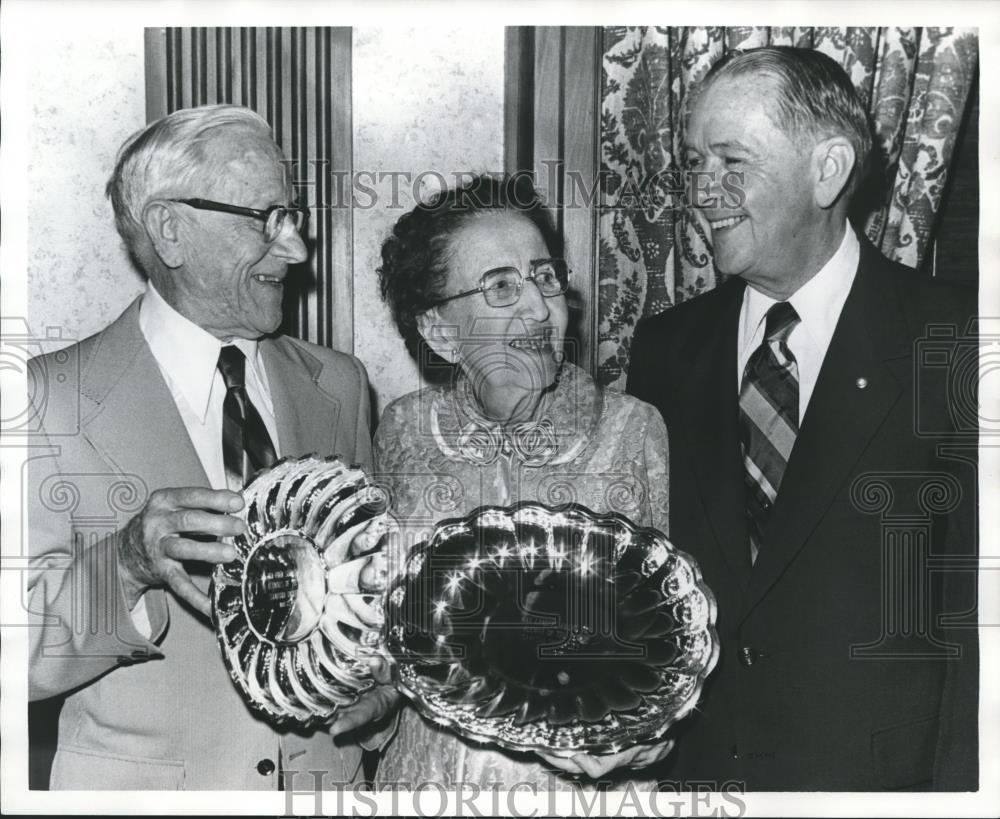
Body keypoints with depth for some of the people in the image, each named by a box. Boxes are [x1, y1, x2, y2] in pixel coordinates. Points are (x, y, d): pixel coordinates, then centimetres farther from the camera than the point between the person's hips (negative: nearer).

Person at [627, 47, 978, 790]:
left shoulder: (951, 345, -11)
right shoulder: (665, 348, 1)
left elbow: (976, 611, -10)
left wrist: (958, 784, -14)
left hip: (874, 768, -3)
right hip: (687, 760, 3)